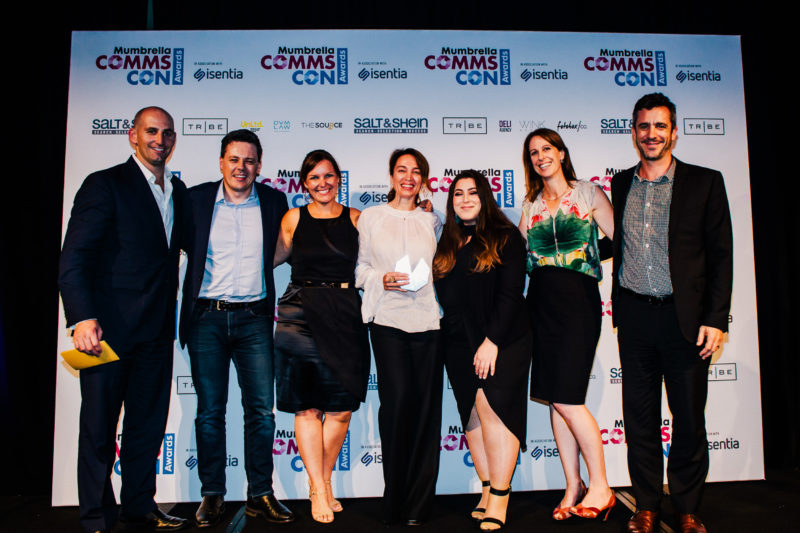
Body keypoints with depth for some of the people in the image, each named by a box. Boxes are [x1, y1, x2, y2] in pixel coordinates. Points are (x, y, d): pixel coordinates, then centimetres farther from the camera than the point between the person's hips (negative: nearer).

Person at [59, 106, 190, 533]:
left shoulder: (178, 191, 13)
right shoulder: (105, 184, -6)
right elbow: (73, 259, -12)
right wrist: (83, 318, -22)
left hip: (157, 329, 6)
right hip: (110, 326, -6)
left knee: (148, 423, 14)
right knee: (99, 426, 6)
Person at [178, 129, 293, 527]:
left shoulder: (273, 201, 5)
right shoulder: (196, 199, 2)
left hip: (254, 318, 1)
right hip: (207, 318, 0)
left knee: (261, 410, 3)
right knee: (209, 411, 6)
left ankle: (260, 495, 16)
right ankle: (212, 495, 20)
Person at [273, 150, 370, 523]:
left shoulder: (355, 218, 8)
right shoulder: (293, 218, 8)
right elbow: (274, 257, 16)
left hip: (345, 315, 1)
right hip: (301, 314, -1)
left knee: (342, 407, 3)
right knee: (307, 406, -1)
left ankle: (322, 482, 23)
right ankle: (319, 492, 12)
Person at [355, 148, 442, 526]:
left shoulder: (431, 221, 17)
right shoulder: (371, 217, 13)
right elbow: (359, 267, 10)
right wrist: (382, 279, -7)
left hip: (427, 319, 2)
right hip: (387, 318, -2)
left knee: (425, 403, -2)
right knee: (397, 398, -12)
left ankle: (418, 505, 12)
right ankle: (395, 502, 5)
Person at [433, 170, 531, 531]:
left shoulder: (504, 237, 0)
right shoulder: (446, 244, 14)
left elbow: (510, 293, -7)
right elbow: (442, 296, 14)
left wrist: (492, 340, -13)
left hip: (503, 339, -4)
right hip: (459, 345, 5)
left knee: (491, 404, -12)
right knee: (473, 412, 3)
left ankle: (499, 498, -4)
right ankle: (488, 488, 13)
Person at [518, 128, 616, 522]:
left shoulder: (588, 194, 4)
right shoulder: (531, 205, 15)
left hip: (578, 300, -4)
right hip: (540, 302, 5)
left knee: (566, 398, -8)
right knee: (555, 399, 6)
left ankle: (600, 486, 10)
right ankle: (573, 485, 19)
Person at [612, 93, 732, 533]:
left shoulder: (704, 182, 1)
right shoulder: (620, 184, 10)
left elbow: (721, 256, -1)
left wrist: (715, 319, -8)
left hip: (685, 317, -2)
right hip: (634, 318, 2)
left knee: (689, 419, 7)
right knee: (639, 417, 9)